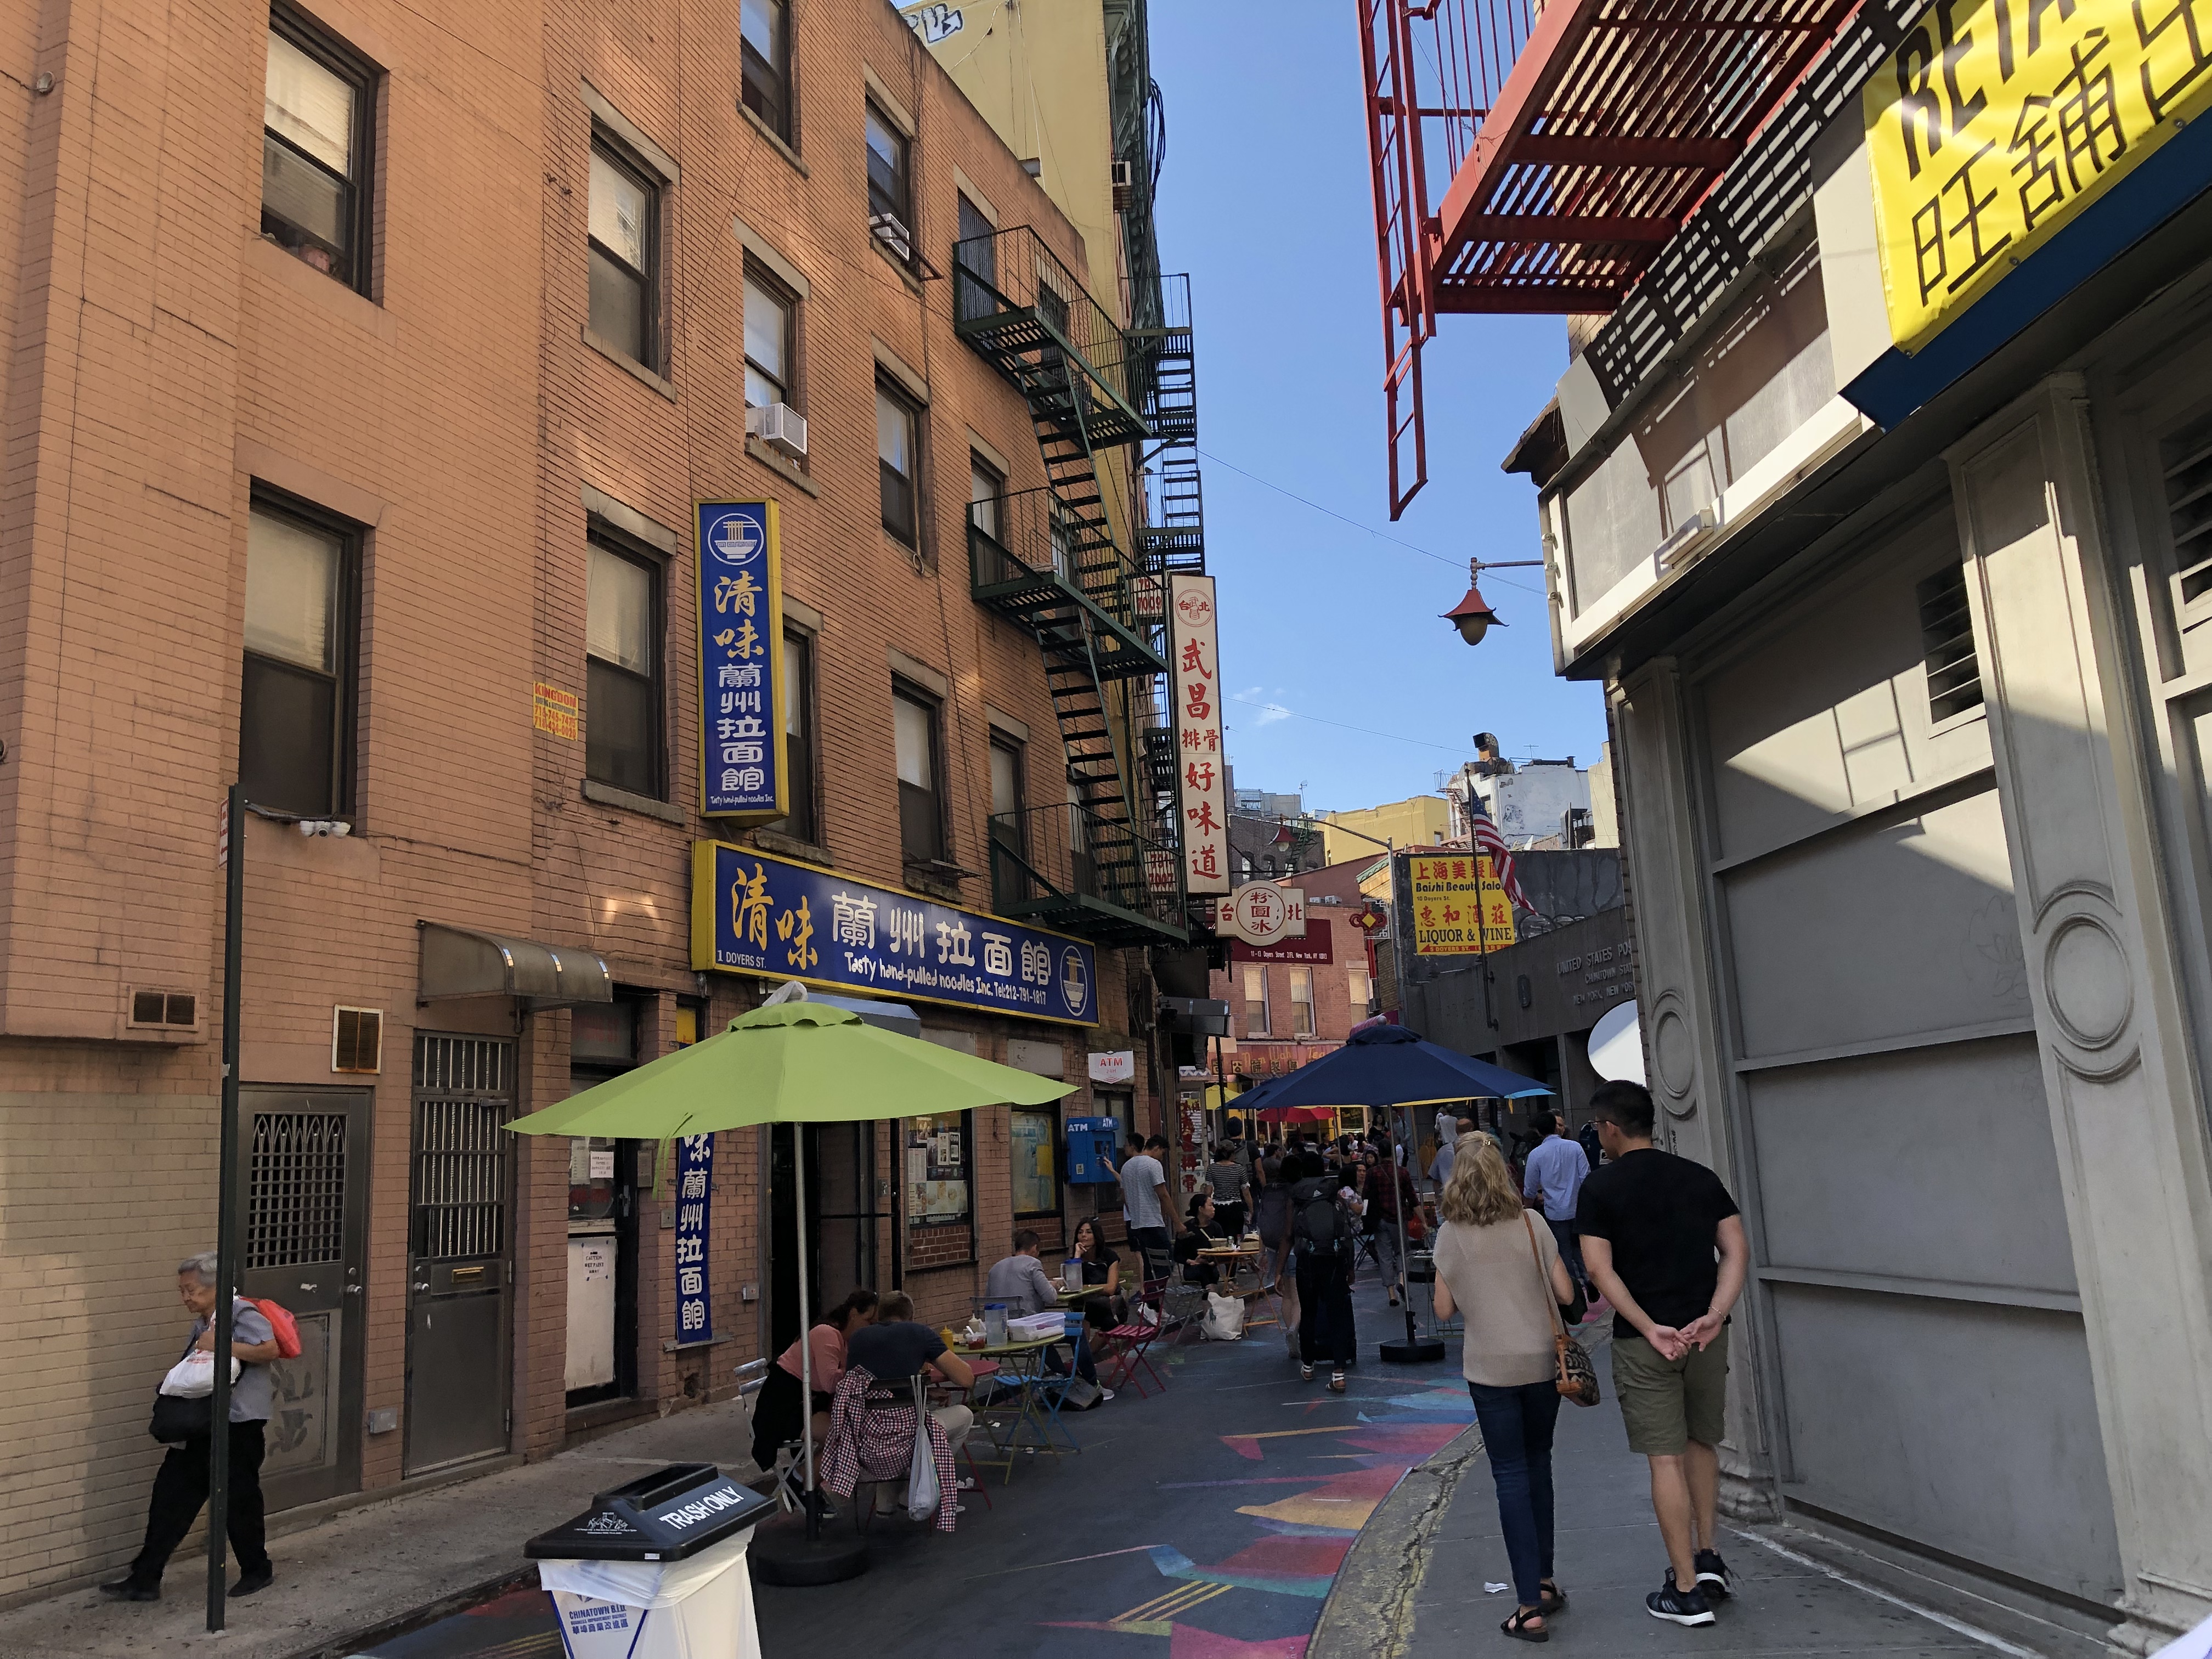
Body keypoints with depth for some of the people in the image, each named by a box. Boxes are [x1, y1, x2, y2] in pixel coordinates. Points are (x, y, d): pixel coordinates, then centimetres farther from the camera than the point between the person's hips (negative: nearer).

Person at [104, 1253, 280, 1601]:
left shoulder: (241, 1314, -15)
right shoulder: (202, 1323, 14)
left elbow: (270, 1350, -29)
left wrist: (220, 1346, -27)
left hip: (239, 1426, -9)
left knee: (239, 1500, 3)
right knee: (171, 1495, 7)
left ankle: (257, 1570, 22)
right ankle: (145, 1579, 15)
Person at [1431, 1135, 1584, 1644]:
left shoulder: (1450, 1235, -6)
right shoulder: (1531, 1225, -4)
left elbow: (1443, 1310, -1)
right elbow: (1567, 1294, -2)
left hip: (1490, 1368, -2)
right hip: (1542, 1360, 2)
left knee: (1512, 1477, 3)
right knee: (1537, 1466, 19)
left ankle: (1531, 1606, -1)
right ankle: (1544, 1581, 27)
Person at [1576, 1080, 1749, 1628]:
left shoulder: (1601, 1187, -5)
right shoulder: (1700, 1177, 7)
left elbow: (1599, 1268, -13)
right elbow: (1737, 1250, 0)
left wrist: (1650, 1328, -16)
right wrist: (1714, 1315, -8)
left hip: (1643, 1341, -4)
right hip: (1706, 1334, 4)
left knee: (1666, 1459, 2)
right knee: (1702, 1444, 22)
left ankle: (1687, 1591, 8)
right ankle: (1708, 1556, 24)